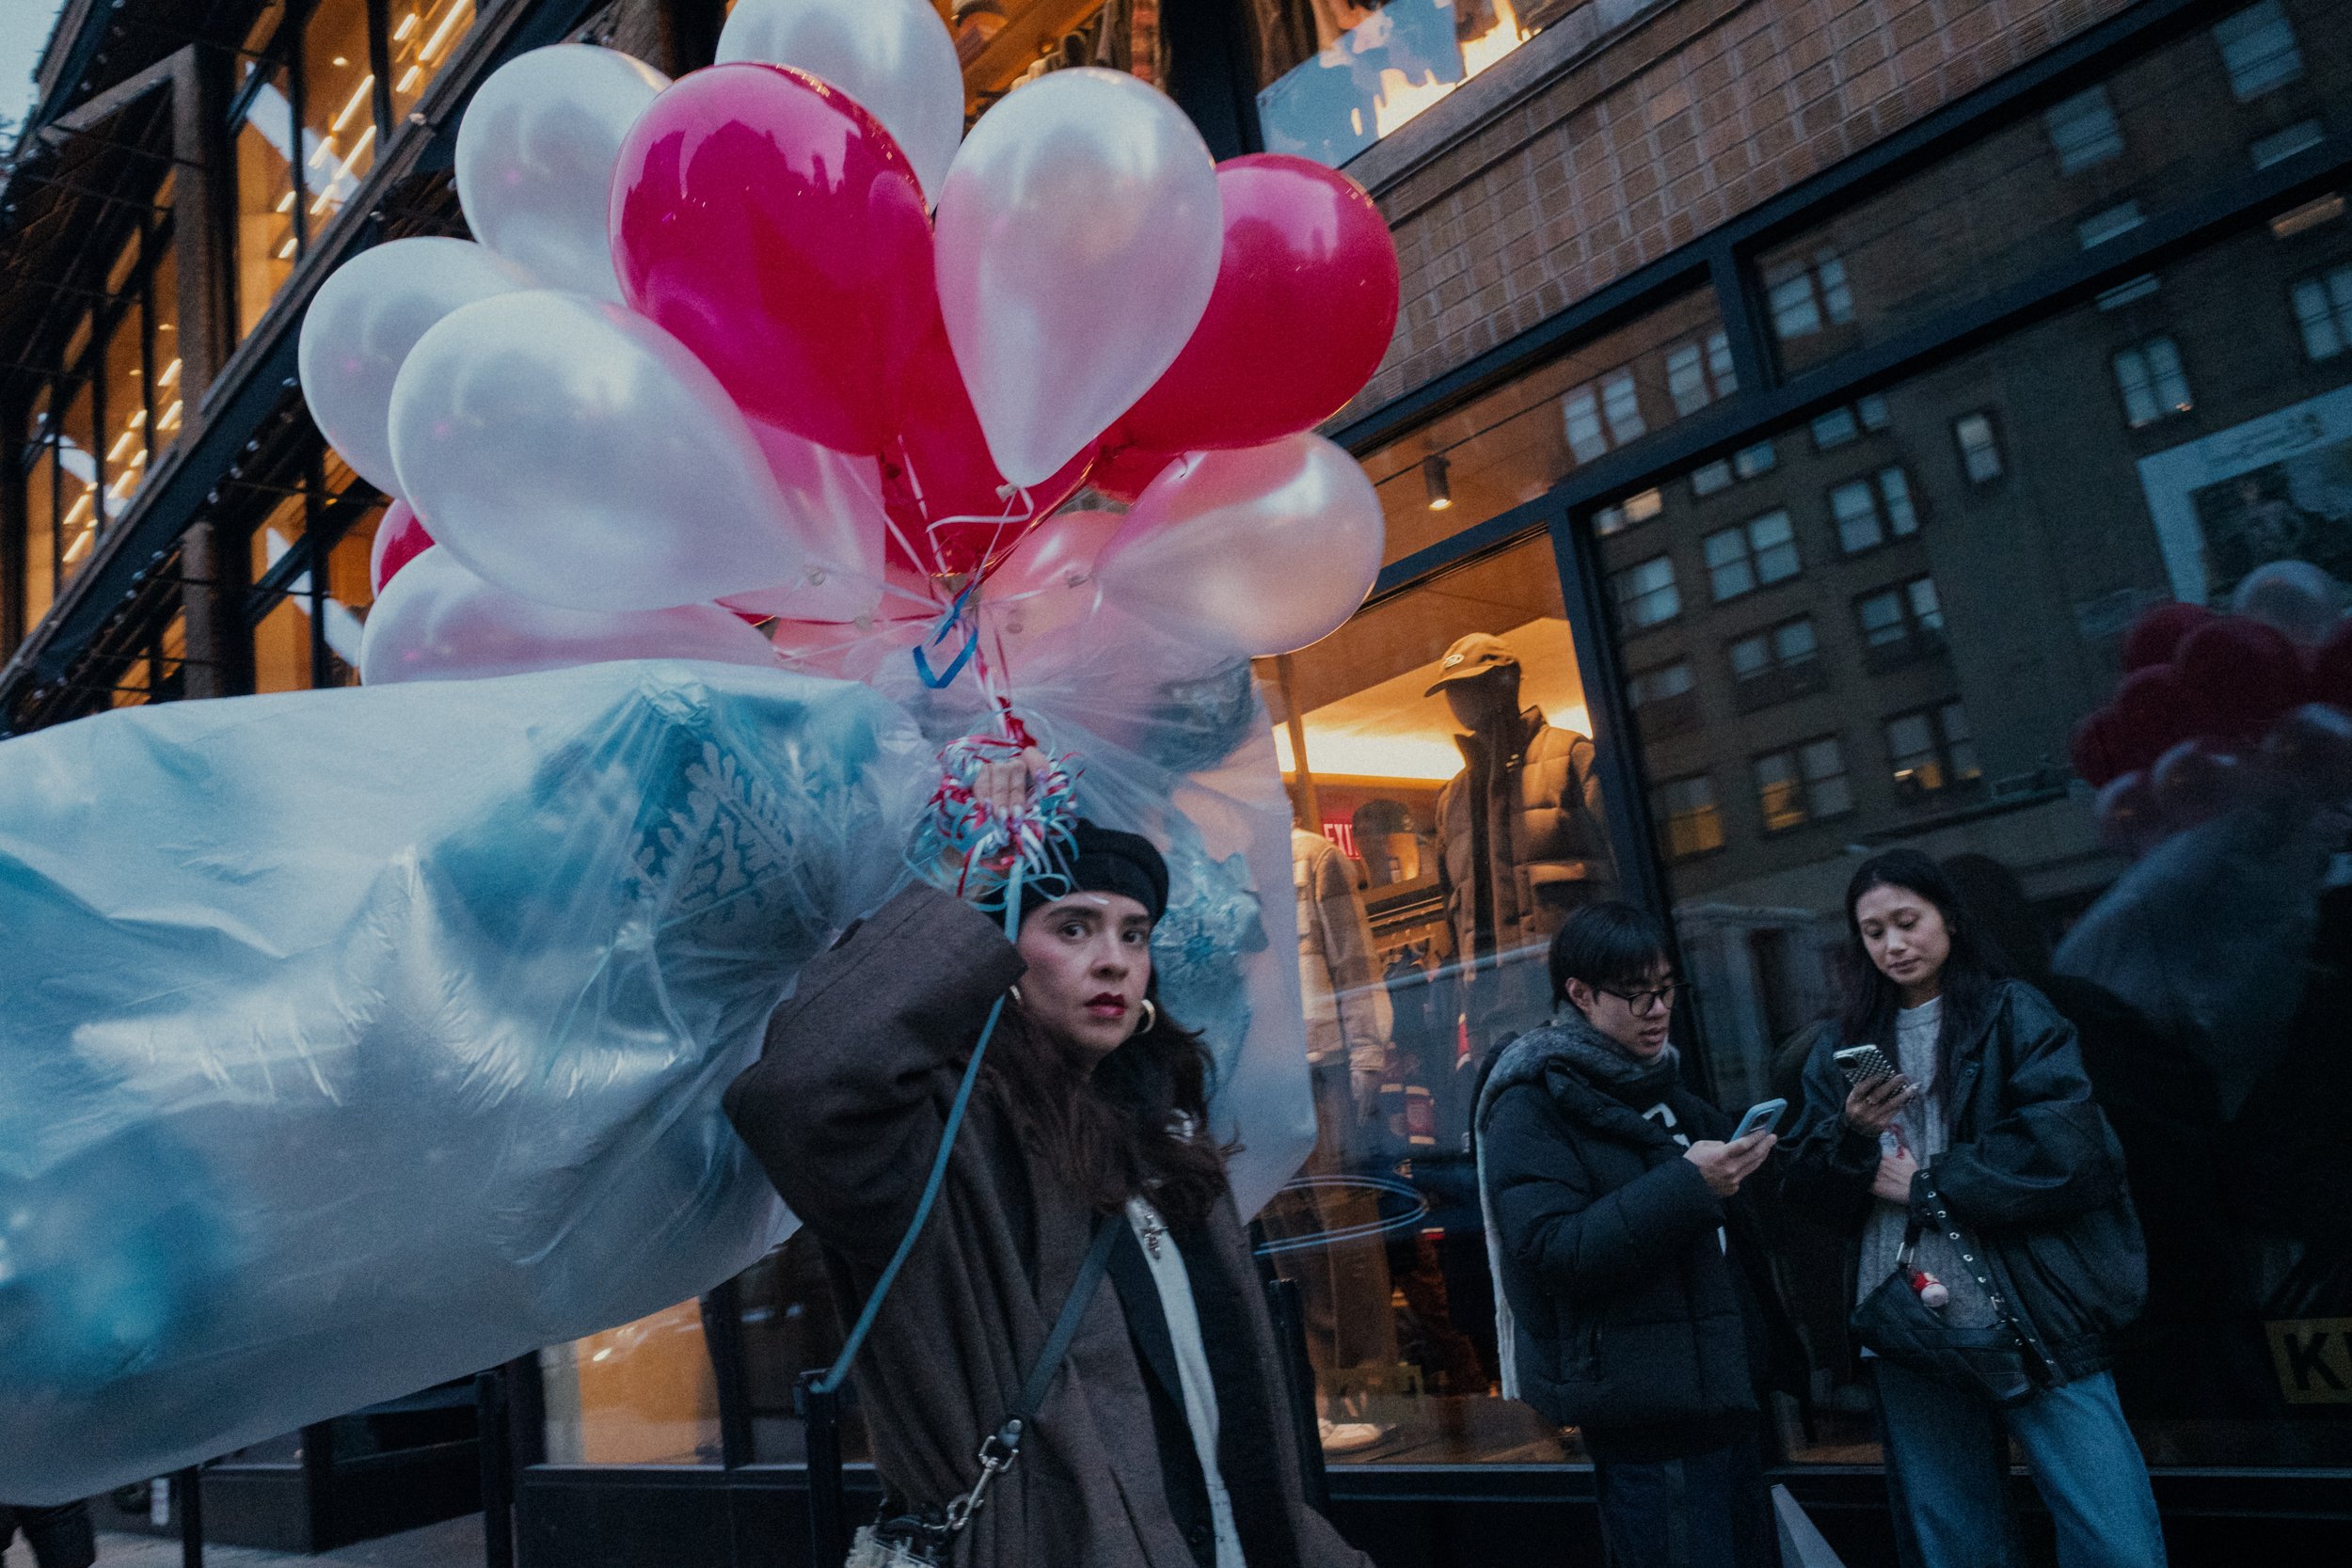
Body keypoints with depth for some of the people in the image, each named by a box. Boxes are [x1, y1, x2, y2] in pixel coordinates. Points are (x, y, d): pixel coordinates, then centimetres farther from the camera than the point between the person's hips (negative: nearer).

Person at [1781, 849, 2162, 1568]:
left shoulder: (2015, 1016, 4)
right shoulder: (1842, 1049, 14)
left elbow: (2070, 1151, -11)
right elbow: (1806, 1191, 9)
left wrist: (1928, 1185, -8)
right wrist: (1851, 1133, -10)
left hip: (2033, 1319, -3)